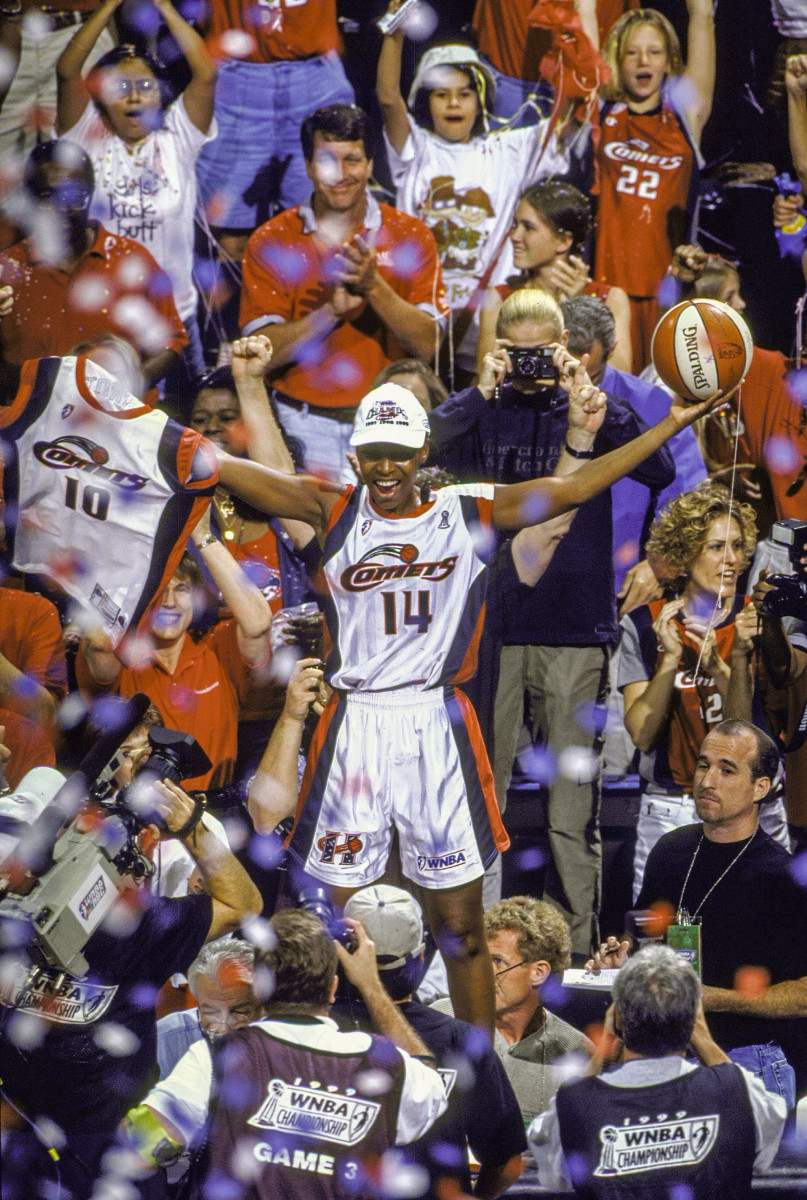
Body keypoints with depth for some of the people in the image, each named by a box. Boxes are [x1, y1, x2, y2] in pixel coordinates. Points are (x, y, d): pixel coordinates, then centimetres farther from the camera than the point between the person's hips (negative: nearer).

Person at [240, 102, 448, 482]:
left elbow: (428, 346, -4)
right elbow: (263, 352, -5)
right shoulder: (271, 242, 3)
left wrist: (374, 286, -17)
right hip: (305, 425, 0)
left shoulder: (410, 236, 4)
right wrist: (331, 311, -18)